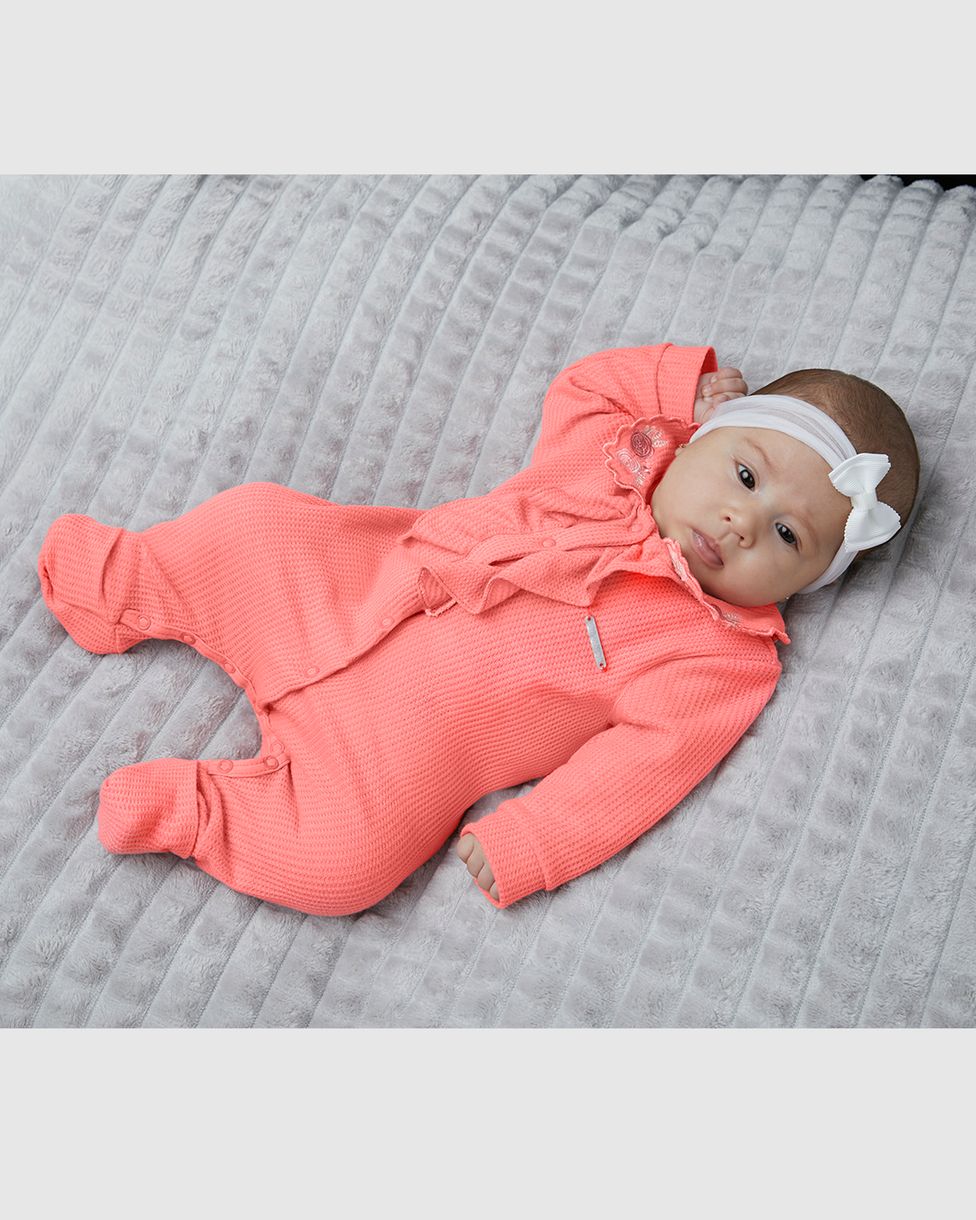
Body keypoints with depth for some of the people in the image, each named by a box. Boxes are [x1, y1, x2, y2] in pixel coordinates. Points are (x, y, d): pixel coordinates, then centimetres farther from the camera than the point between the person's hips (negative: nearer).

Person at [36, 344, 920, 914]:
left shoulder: (720, 663, -9)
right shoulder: (616, 450, 3)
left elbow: (635, 766, -16)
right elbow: (576, 387, 20)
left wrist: (527, 846, -25)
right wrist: (682, 380, 10)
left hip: (409, 742, -4)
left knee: (345, 853, -25)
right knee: (253, 520, -4)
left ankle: (191, 809, -1)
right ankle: (118, 586, 24)